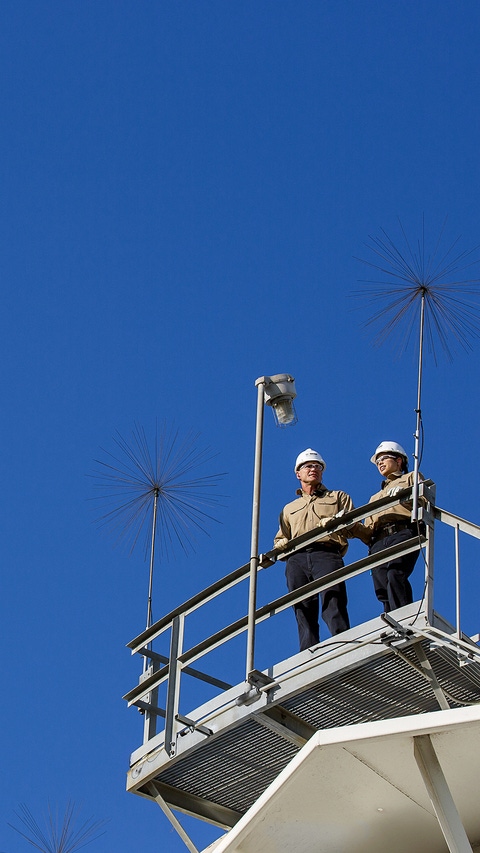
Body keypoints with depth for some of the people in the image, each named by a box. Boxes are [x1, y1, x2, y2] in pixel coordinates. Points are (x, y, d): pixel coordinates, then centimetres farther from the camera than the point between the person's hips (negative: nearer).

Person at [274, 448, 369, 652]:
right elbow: (280, 541, 31)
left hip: (327, 554, -3)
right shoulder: (289, 509, 36)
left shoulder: (338, 498, 28)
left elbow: (354, 528, 14)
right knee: (304, 611, -12)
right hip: (296, 559, 3)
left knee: (333, 603, -24)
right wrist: (278, 548, 7)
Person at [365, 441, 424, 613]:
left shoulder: (411, 478, 26)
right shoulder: (376, 497, 41)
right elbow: (368, 528, 30)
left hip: (402, 533, -5)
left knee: (395, 575, -31)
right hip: (378, 541, 5)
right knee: (383, 589, -15)